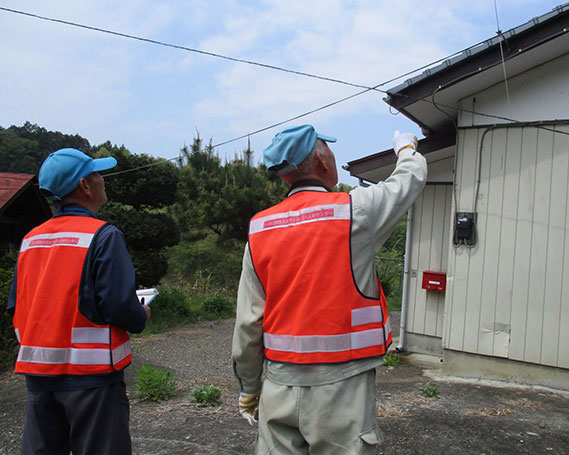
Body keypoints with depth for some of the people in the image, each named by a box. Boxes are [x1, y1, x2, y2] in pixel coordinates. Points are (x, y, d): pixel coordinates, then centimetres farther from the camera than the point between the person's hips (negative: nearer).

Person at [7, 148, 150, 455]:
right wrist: (142, 317, 0)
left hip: (38, 372, 7)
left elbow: (17, 307, 10)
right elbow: (118, 305, -20)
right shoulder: (103, 236, -13)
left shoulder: (31, 238, 7)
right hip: (89, 372, -6)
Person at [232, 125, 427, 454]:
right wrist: (406, 147, 33)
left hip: (279, 388, 4)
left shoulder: (260, 230, 1)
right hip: (340, 387, -4)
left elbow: (248, 323, 3)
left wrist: (249, 390, 15)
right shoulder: (355, 210, -10)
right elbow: (413, 177, 10)